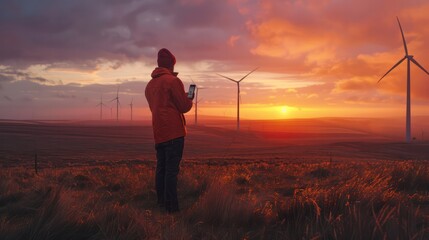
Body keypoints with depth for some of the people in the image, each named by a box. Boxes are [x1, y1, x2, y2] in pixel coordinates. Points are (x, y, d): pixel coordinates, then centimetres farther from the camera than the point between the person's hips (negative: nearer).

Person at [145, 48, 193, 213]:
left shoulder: (149, 85, 15)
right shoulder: (173, 81, -8)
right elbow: (184, 107, -8)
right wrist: (190, 100, 13)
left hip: (158, 133, 7)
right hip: (174, 132, -7)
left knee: (161, 168, 12)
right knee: (172, 170, -6)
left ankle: (161, 204, 18)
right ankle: (171, 207, -5)